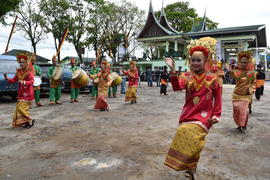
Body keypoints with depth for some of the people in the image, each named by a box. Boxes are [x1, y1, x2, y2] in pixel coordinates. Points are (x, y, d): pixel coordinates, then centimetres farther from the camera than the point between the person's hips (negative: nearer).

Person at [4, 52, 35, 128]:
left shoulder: (29, 72, -12)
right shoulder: (18, 72, 8)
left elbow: (32, 81, -25)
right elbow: (13, 80, 13)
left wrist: (24, 82, -41)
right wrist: (7, 79, -5)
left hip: (27, 94, -7)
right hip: (20, 94, 7)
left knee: (22, 108, -12)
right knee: (18, 108, 9)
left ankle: (30, 120, 4)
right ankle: (23, 122, 21)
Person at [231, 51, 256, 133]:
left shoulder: (251, 72, -2)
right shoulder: (238, 70, -5)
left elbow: (254, 83, 8)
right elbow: (235, 76, -29)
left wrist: (250, 90, -8)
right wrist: (232, 72, -50)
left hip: (246, 95, -1)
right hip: (237, 94, 1)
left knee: (243, 109, -14)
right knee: (236, 108, 4)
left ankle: (243, 126, 3)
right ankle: (239, 124, 27)